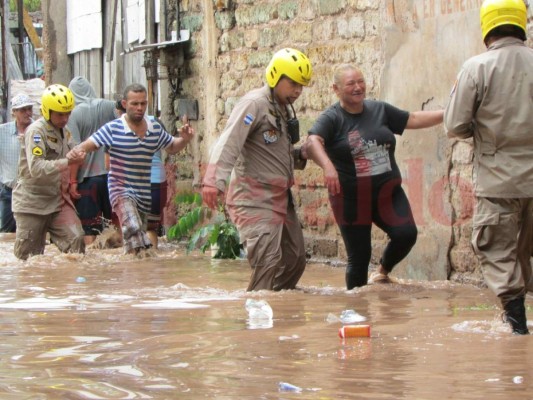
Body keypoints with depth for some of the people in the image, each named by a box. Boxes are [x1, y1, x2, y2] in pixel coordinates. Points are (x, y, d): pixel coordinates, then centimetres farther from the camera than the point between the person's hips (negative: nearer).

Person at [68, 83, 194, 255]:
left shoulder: (155, 129, 6)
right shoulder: (113, 129, -9)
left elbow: (172, 147, 22)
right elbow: (87, 145, -12)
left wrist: (185, 139, 2)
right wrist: (76, 152, -34)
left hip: (144, 194, 6)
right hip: (122, 191, -6)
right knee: (133, 228, -30)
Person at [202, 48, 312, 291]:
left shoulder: (284, 109, 15)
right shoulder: (254, 104, -14)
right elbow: (228, 143, -25)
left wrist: (301, 155, 5)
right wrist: (214, 181, -37)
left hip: (279, 198, 10)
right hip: (254, 200, -10)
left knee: (295, 260, 12)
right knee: (268, 259, -21)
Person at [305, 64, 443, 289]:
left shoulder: (379, 110, 8)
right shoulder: (332, 119, -9)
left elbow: (413, 120, 16)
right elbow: (312, 142, -27)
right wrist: (327, 165, -46)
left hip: (388, 192, 4)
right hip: (351, 199, -4)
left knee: (406, 234, -17)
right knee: (359, 257, 2)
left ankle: (383, 271, 13)